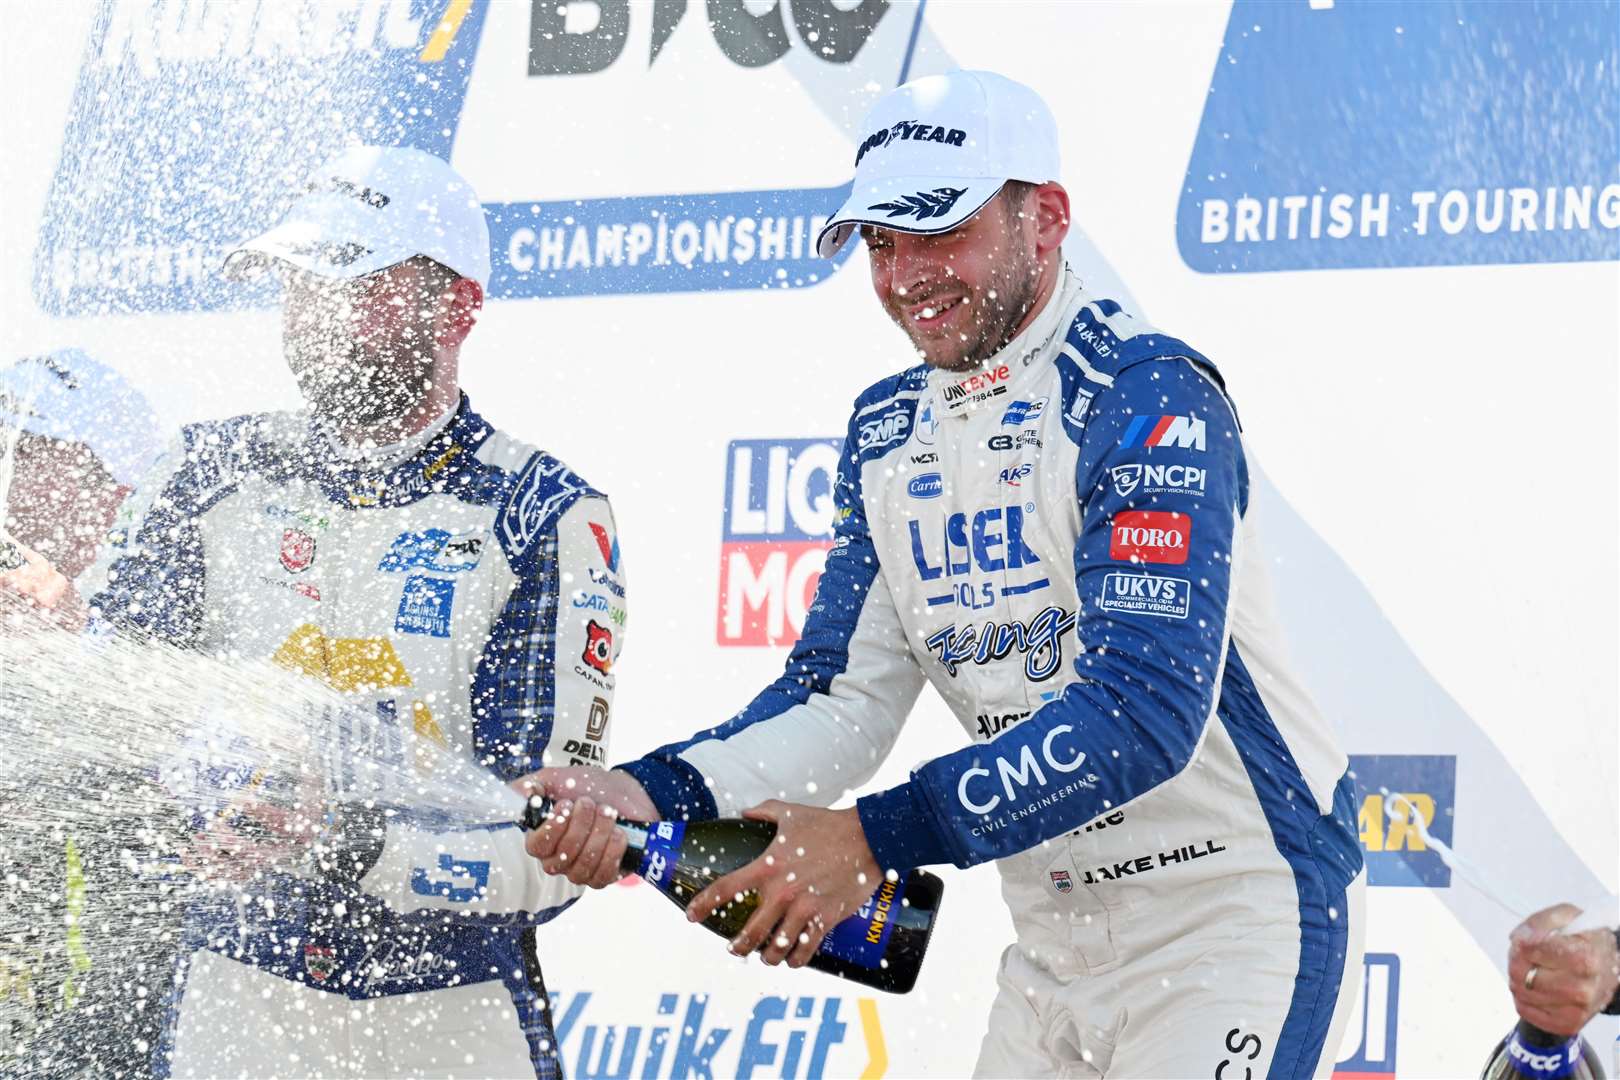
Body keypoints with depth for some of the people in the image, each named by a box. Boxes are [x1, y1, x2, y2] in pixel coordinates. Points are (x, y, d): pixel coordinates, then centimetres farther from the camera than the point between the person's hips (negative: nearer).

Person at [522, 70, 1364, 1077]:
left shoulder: (1147, 394, -17)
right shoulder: (888, 429, 8)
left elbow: (1144, 709, -26)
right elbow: (841, 699, 4)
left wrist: (877, 839, -32)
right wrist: (648, 796, -14)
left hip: (1240, 910, -7)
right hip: (1058, 941, 7)